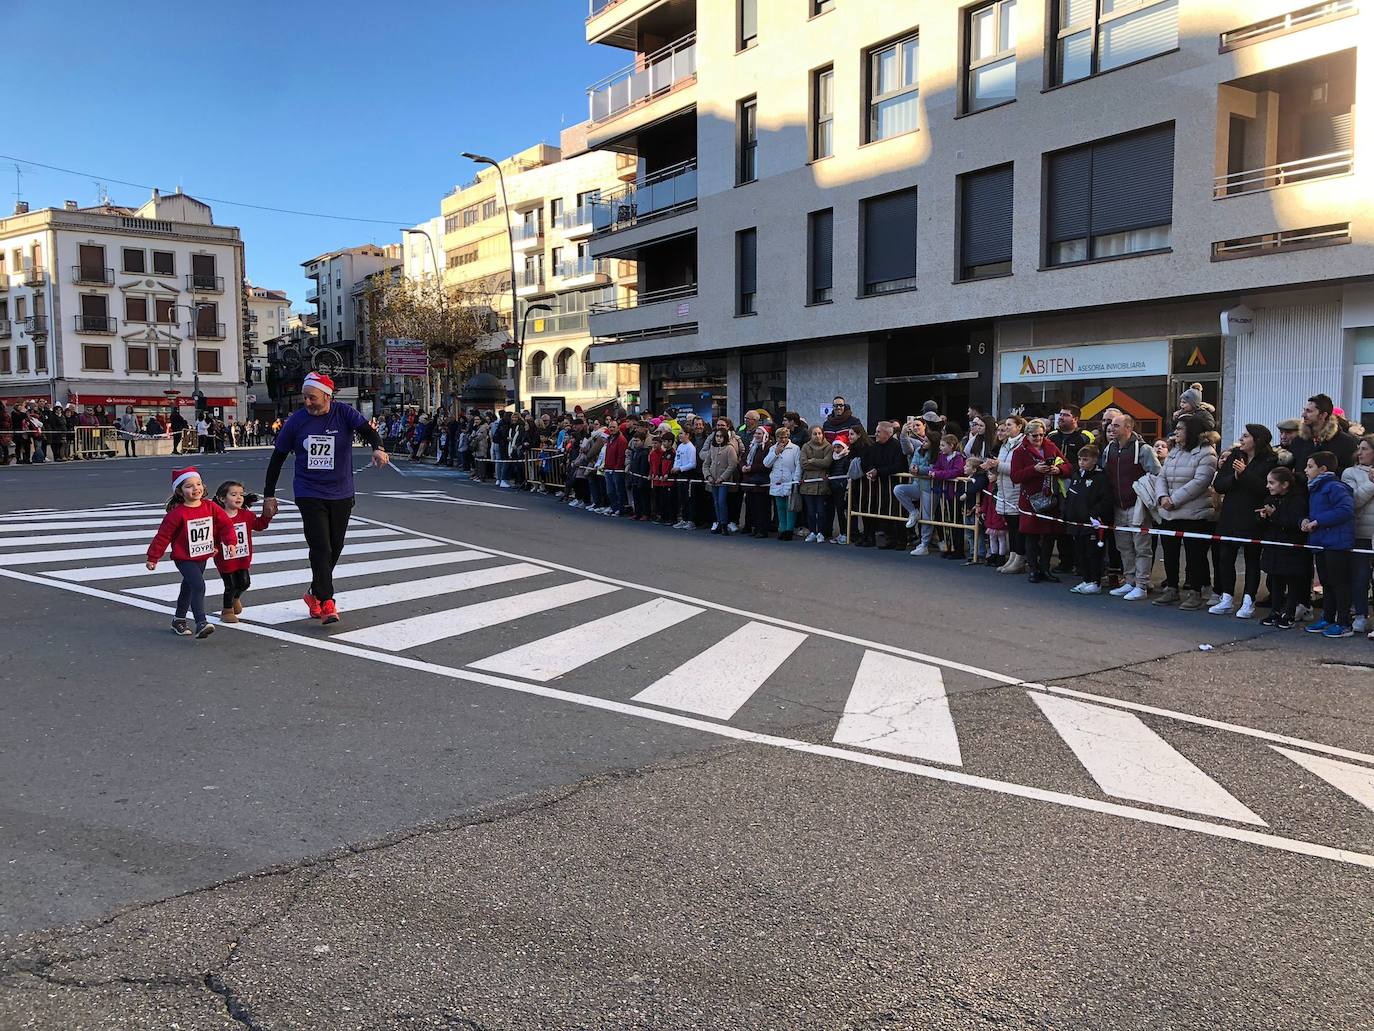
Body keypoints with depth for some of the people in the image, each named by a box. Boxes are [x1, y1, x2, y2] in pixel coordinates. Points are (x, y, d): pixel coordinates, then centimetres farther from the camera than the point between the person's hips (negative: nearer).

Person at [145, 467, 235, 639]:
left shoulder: (211, 507, -5)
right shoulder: (177, 514, -19)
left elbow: (225, 524, 2)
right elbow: (163, 536, -13)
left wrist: (230, 541, -11)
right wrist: (152, 558, -8)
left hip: (202, 557, 7)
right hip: (184, 559, -6)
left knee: (189, 588, 22)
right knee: (198, 586, -23)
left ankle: (179, 619, 41)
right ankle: (201, 624, -26)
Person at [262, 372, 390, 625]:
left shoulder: (344, 413, -6)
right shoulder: (297, 420, -4)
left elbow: (366, 430, -22)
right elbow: (278, 457, 4)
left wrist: (378, 448, -45)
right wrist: (269, 495, 3)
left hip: (341, 495, 2)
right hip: (309, 494, -2)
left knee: (334, 549, 12)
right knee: (321, 549, -12)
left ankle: (315, 594, 31)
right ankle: (327, 603, -8)